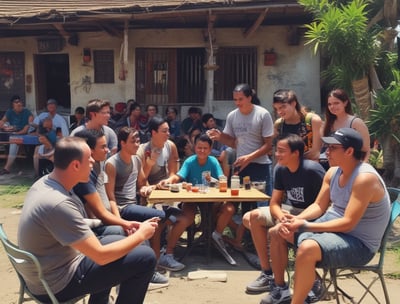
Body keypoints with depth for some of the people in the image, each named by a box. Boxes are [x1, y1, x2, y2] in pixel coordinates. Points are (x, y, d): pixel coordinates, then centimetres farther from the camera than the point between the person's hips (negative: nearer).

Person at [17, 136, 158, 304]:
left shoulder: (43, 183, -2)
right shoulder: (59, 204, -31)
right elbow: (101, 256, -26)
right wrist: (141, 234, -12)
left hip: (45, 274, 9)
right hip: (57, 285, -9)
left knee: (116, 239, 25)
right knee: (145, 257, -10)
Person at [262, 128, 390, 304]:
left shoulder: (365, 178, -25)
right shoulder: (333, 172, 2)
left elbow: (348, 223, -28)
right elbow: (318, 206, 6)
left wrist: (305, 226, -27)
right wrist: (297, 219, -14)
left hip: (358, 243, -9)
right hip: (331, 226, 9)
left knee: (307, 249, -37)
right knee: (277, 232, 6)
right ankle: (280, 290, 19)